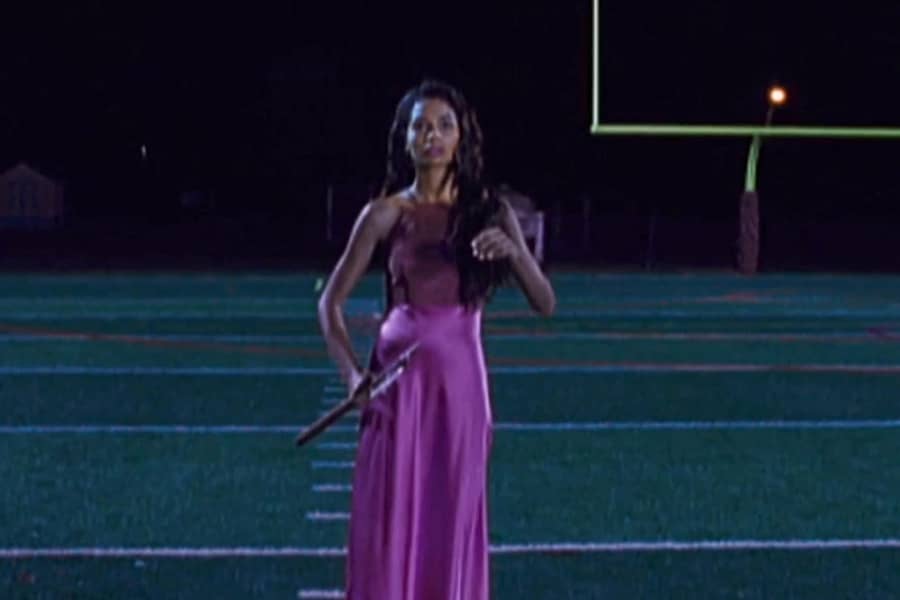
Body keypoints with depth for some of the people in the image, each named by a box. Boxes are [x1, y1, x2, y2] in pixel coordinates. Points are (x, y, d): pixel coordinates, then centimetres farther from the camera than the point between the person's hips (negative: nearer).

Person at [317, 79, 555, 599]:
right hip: (399, 379, -1)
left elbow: (546, 304, 1)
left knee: (454, 525, 6)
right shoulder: (386, 214, 0)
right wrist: (353, 372, -13)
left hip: (461, 378, 1)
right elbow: (331, 302, 2)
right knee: (391, 522, -1)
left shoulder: (491, 212, 3)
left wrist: (514, 253, -18)